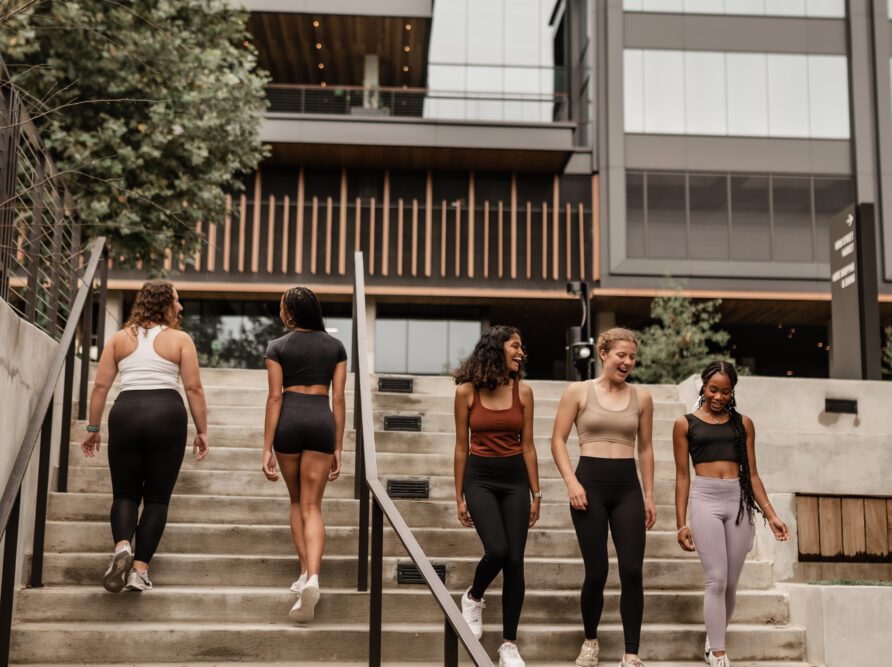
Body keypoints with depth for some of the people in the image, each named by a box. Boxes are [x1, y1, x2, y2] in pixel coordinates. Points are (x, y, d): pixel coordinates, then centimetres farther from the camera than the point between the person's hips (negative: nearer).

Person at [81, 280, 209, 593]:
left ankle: (122, 546, -16)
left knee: (125, 493, 12)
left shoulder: (120, 338, 11)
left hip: (125, 414, 2)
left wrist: (93, 429, 13)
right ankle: (140, 568, -1)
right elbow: (194, 389, -1)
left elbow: (100, 386, 7)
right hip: (167, 414, -2)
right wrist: (202, 431, 6)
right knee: (157, 497, 7)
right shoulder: (180, 339, 4)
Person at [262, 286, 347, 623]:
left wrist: (267, 450, -3)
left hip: (289, 421, -1)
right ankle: (312, 577, -19)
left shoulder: (278, 347, 1)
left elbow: (274, 398, -4)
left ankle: (305, 573, 19)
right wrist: (338, 449, 8)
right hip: (322, 421, 1)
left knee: (297, 501, 19)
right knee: (312, 507, 1)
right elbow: (338, 399, 5)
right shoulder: (335, 346, 8)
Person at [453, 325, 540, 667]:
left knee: (514, 561, -2)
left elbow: (527, 446, 6)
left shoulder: (523, 392, 2)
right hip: (480, 478, -2)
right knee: (497, 551, -20)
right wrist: (459, 497, 2)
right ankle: (473, 598, 14)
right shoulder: (467, 391, -3)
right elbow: (462, 447, 2)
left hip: (515, 480, 2)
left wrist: (536, 493, 4)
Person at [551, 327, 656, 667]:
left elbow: (645, 448, 14)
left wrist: (649, 495, 11)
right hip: (590, 484, -2)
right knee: (596, 572, 0)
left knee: (632, 572, -5)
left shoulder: (641, 397, 9)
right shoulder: (578, 391, 1)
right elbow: (558, 440, 2)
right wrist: (572, 482, -9)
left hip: (628, 487, 2)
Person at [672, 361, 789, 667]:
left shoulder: (743, 423, 11)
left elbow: (752, 474, 13)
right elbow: (682, 476, 5)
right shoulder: (685, 424, 5)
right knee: (716, 580, -10)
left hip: (739, 502, 3)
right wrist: (681, 523, 2)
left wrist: (771, 515, 6)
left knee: (731, 582, 5)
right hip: (705, 501, -3)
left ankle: (713, 639, 24)